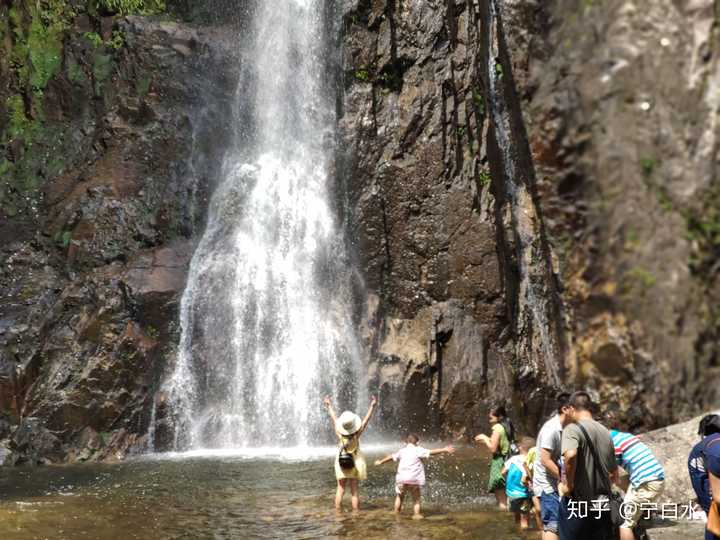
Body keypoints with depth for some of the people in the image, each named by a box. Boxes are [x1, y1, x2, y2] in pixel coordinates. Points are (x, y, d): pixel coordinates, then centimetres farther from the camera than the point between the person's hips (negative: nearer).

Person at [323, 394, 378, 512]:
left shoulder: (339, 434, -14)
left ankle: (338, 513, 8)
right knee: (354, 491, 3)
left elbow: (334, 418, -1)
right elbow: (366, 420, -14)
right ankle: (356, 513, 5)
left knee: (340, 490, 7)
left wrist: (329, 405, 11)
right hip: (355, 463, -1)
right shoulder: (356, 435, -18)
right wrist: (372, 406, -10)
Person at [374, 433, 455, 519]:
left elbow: (391, 457, 26)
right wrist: (444, 450, -14)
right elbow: (431, 452, -12)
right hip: (414, 480, -4)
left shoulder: (402, 451, 13)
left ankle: (396, 512, 28)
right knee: (416, 498, 12)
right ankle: (416, 514, 1)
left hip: (401, 479, 4)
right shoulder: (418, 450, -1)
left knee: (399, 496, 24)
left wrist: (380, 462, 42)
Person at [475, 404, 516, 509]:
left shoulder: (497, 428, -15)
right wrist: (486, 439, 13)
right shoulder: (507, 426, 10)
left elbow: (493, 449, -17)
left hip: (500, 461, -9)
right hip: (508, 460, 9)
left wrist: (485, 438, -4)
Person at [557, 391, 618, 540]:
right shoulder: (606, 432, 13)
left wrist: (568, 485, -18)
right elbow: (614, 473, 20)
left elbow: (570, 455, -31)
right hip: (602, 505, 6)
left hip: (577, 504, -6)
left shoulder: (572, 428, -10)